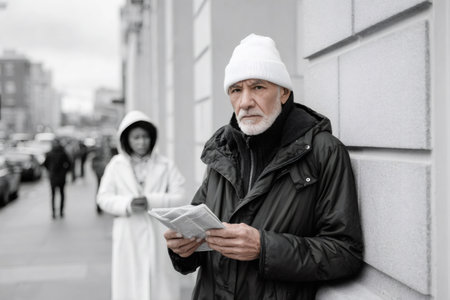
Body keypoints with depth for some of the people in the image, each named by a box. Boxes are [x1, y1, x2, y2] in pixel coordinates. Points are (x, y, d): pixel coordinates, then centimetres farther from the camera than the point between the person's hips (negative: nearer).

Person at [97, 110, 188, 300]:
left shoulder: (166, 165, 4)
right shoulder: (116, 165, 6)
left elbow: (180, 199, -2)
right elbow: (103, 198, 3)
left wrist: (151, 202, -18)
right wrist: (127, 204, -16)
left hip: (159, 237, 0)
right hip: (128, 240, 1)